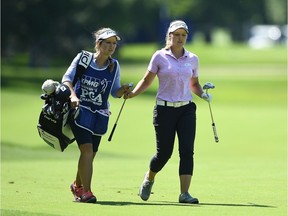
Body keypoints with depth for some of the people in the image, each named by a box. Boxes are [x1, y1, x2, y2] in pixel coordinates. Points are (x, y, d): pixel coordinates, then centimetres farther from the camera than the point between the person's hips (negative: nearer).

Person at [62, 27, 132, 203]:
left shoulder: (114, 66, 5)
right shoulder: (83, 58, -3)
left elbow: (115, 92, 11)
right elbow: (67, 78, -3)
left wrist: (124, 90, -12)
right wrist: (73, 95, -20)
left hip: (100, 114, 4)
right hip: (80, 110, -4)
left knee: (90, 154, 9)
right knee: (87, 149, -19)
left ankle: (77, 185, 34)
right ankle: (86, 192, -18)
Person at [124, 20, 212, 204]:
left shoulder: (192, 59, 9)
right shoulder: (160, 56, -1)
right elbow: (147, 81, 3)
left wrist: (202, 94, 1)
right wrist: (132, 93, -12)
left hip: (186, 109, 3)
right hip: (165, 109, -3)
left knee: (187, 151, -11)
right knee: (164, 153, 0)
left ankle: (184, 193, -10)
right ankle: (149, 179, 31)